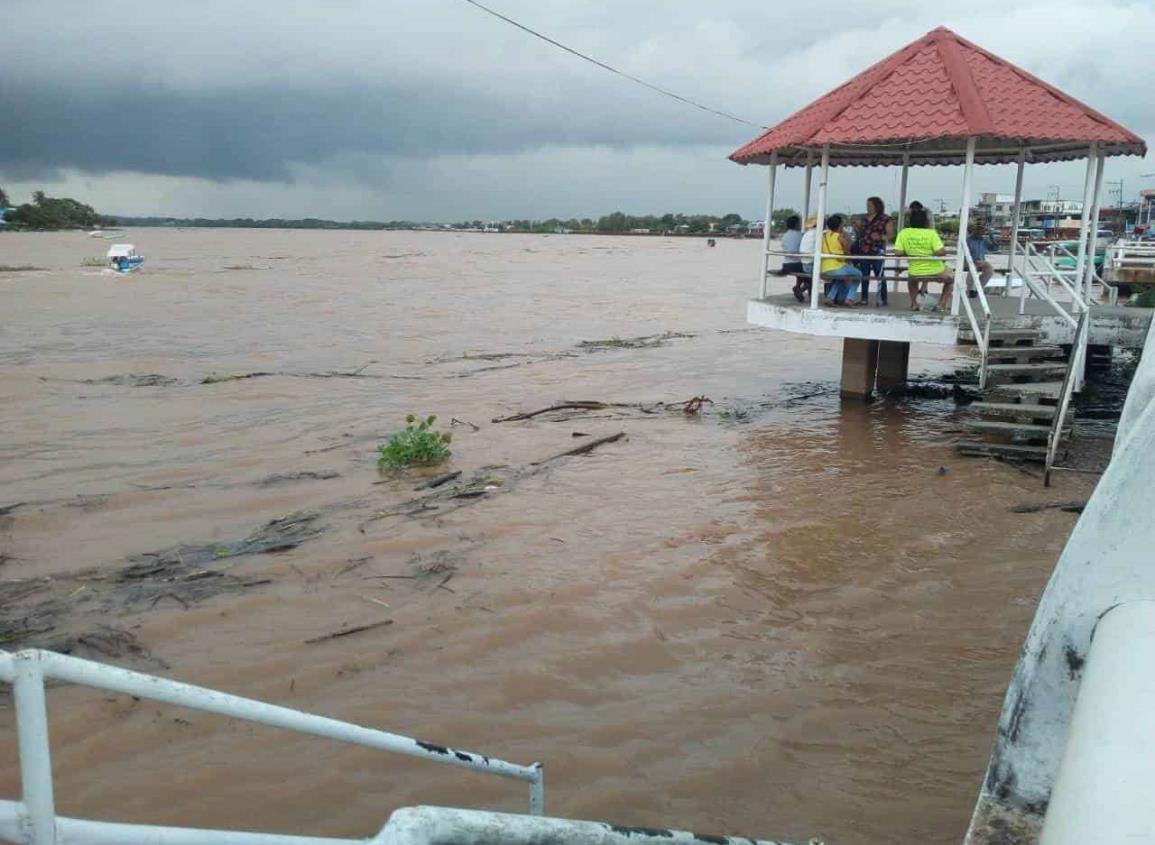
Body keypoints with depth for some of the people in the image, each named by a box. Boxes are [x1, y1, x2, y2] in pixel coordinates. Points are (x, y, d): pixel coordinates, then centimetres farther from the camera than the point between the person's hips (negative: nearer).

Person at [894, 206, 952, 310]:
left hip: (915, 274, 2)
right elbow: (940, 252, -21)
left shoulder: (903, 233, -7)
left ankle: (914, 304, 30)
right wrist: (945, 251, 2)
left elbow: (897, 253, -10)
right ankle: (941, 305, 18)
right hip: (936, 272, -2)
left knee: (911, 279, 39)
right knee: (950, 280, 30)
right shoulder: (931, 233, -13)